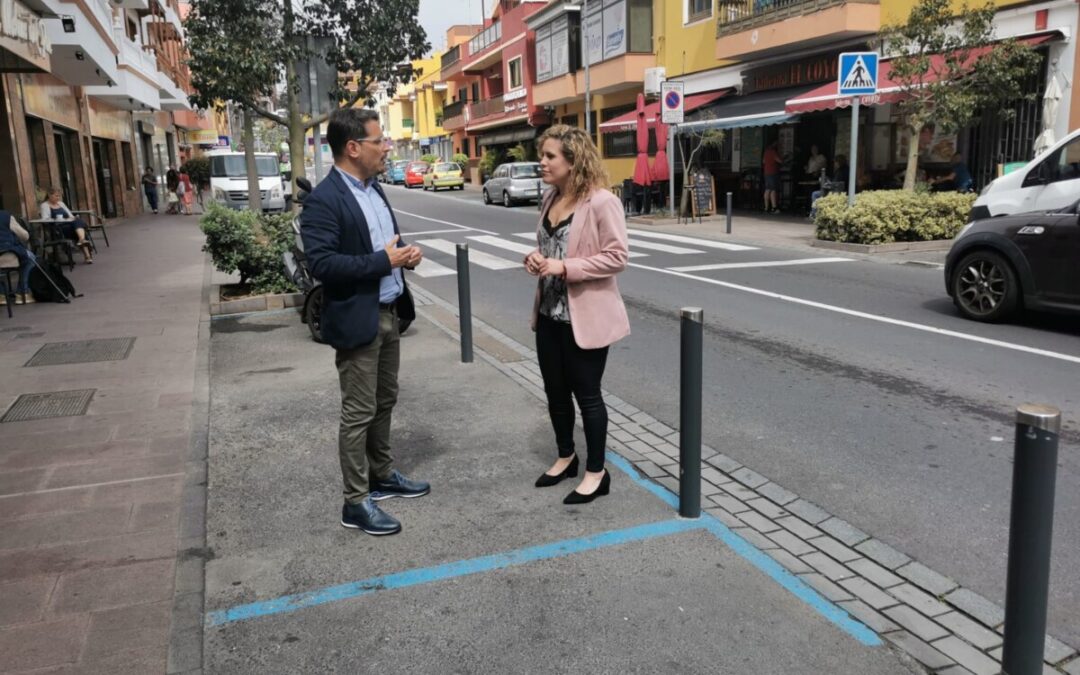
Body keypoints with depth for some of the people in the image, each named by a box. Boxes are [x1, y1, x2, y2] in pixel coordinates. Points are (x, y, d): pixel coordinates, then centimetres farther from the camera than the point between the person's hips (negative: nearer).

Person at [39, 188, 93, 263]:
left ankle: (82, 240, -55)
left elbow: (70, 215, 24)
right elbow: (45, 219, -8)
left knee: (78, 220, -31)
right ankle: (87, 254, -45)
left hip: (70, 224, 5)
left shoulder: (61, 203, 27)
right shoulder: (45, 205, 6)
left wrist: (72, 219, -2)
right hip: (58, 229, -5)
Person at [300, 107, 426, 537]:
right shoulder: (323, 200, -18)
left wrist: (404, 254, 0)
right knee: (359, 413, 0)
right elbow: (322, 264, -25)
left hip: (388, 313, 9)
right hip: (357, 320, -9)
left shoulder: (374, 188, 10)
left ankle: (382, 475, 35)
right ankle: (356, 503, 12)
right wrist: (383, 261, -21)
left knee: (384, 403, 19)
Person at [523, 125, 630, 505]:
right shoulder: (550, 199, 8)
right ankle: (565, 457, 37)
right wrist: (535, 259, -2)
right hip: (549, 313, 8)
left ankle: (597, 473, 21)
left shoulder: (601, 202, -16)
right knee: (555, 391, 17)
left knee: (586, 394, 4)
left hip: (585, 316, -8)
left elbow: (617, 257, -18)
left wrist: (565, 267, -24)